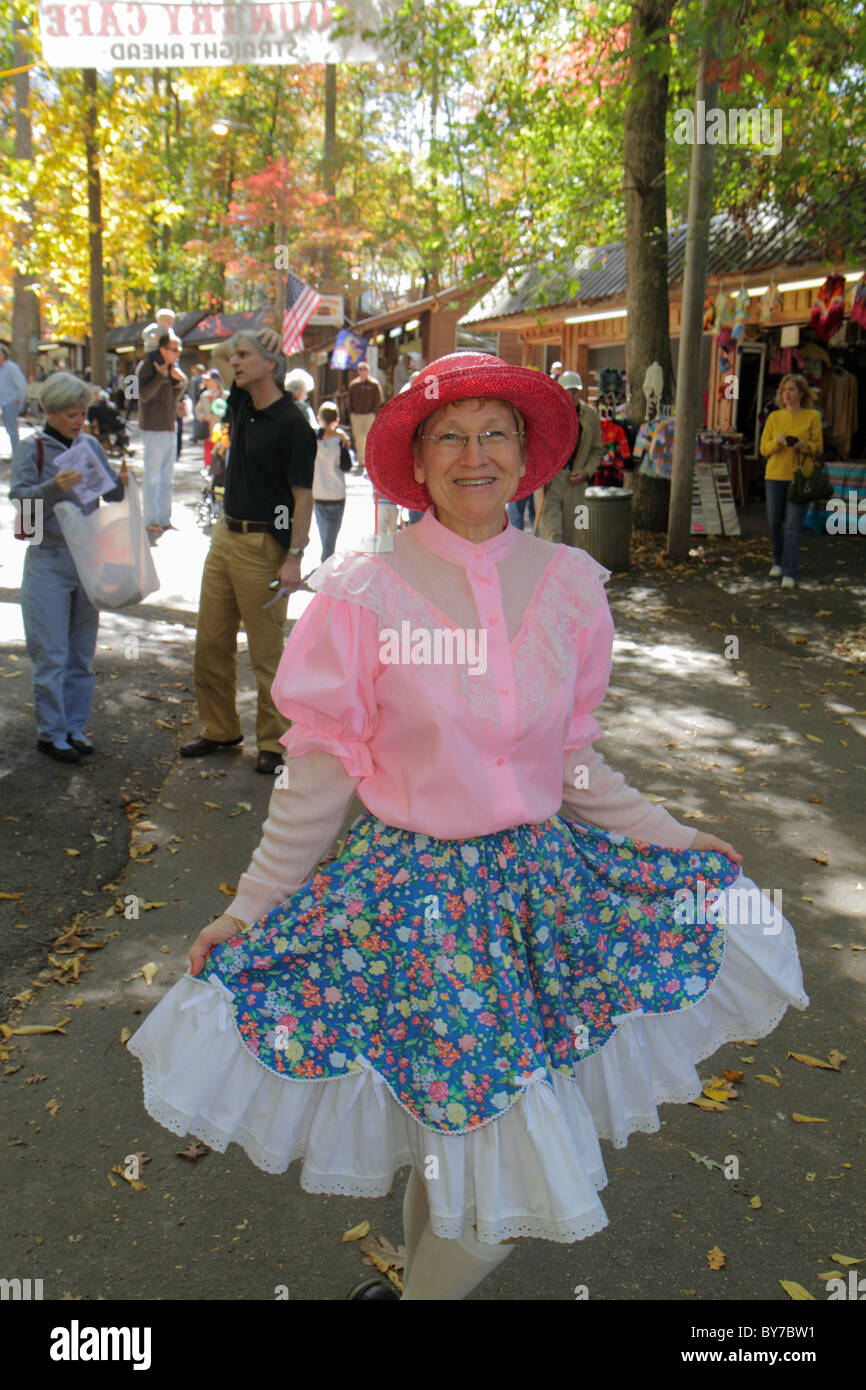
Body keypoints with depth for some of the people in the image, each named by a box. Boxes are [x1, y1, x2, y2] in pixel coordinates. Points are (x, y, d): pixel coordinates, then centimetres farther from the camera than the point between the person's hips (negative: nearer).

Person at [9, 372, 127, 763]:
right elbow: (19, 498, -12)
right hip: (48, 560, -4)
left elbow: (111, 495, 8)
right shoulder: (32, 448, -4)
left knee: (82, 651, 10)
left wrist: (121, 482, -14)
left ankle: (75, 726, 21)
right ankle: (51, 733, 9)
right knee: (51, 654, -1)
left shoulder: (91, 446, 8)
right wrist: (55, 488, -28)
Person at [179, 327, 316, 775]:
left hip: (264, 545, -8)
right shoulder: (242, 405, 11)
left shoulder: (292, 424, -13)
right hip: (225, 536, 8)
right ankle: (219, 729, 24)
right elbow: (219, 356, 29)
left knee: (266, 652, 0)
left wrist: (294, 557, -19)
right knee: (211, 642, 11)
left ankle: (271, 742, 11)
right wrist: (253, 334, 11)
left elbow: (303, 497, -14)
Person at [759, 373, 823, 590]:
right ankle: (778, 561, 32)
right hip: (775, 476, 3)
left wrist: (803, 445, -17)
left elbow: (818, 448, 3)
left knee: (793, 527, -9)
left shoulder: (812, 417, 2)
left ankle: (789, 574, -8)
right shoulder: (774, 417, 7)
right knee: (774, 523, 10)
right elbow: (764, 448, 6)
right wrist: (777, 442, -15)